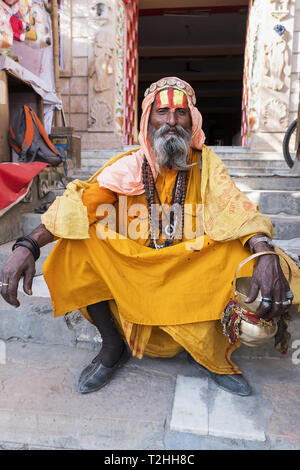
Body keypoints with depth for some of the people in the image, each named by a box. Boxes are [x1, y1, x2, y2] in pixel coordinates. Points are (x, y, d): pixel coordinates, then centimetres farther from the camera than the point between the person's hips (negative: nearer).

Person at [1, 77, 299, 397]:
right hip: (130, 269, 0)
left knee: (243, 250, -23)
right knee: (78, 244, -20)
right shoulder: (128, 166, -4)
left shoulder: (206, 163, -2)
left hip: (192, 267, 1)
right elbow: (79, 203, -13)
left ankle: (208, 352, 2)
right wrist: (28, 245, -28)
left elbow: (235, 210, -15)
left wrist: (266, 253, -36)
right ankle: (112, 346, 0)